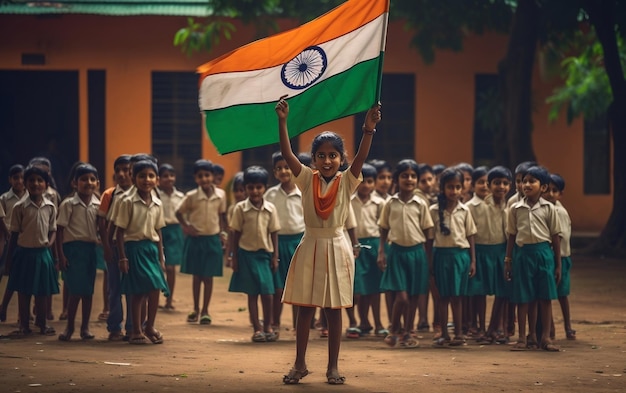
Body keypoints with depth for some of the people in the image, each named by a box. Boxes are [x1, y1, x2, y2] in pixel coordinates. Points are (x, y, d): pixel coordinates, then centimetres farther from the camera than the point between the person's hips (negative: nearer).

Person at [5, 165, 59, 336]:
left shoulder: (50, 207, 1)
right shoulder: (20, 207, -6)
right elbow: (14, 234, -1)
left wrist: (50, 243, -10)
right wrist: (9, 258, 0)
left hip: (43, 252, 2)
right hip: (24, 251, -2)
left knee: (43, 291, 9)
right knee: (23, 291, 4)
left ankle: (42, 322, 23)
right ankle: (24, 325, 13)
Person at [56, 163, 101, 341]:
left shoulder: (98, 206, 5)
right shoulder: (68, 204, -6)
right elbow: (60, 230, -6)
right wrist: (61, 255, -11)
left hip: (91, 248, 4)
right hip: (73, 247, -4)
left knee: (88, 290, 7)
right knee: (75, 290, -5)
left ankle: (85, 327, 16)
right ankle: (70, 327, 7)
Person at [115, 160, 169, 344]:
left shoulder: (157, 204, 7)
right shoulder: (128, 203, -7)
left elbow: (158, 232, 12)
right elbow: (120, 232, -7)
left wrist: (161, 257, 10)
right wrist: (122, 257, -11)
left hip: (151, 248, 4)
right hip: (134, 248, -4)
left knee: (155, 288, -4)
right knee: (137, 292, -2)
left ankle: (149, 326, 13)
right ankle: (136, 331, 9)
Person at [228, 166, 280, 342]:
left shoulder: (270, 208, 0)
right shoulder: (240, 208, -4)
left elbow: (274, 234, 4)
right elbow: (236, 234, 0)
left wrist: (275, 257, 3)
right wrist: (234, 257, -1)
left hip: (265, 254, 1)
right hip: (246, 253, -1)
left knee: (267, 293, -2)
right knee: (252, 293, 3)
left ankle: (268, 326, 15)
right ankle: (257, 329, 9)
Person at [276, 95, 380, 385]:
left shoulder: (346, 181, -3)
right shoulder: (307, 179, -2)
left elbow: (361, 157, -19)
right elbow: (287, 153, -12)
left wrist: (368, 130, -35)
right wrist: (282, 122, -25)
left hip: (336, 247, -1)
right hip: (310, 245, 1)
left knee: (334, 310, 5)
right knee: (305, 308, 5)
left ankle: (333, 367, 11)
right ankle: (300, 364, 14)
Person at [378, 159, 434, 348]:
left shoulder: (421, 205, 2)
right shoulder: (391, 203, 2)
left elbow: (428, 232, 5)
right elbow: (384, 229, 7)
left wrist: (429, 256, 1)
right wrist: (381, 252, 0)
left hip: (416, 252, 1)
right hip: (397, 251, -1)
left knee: (414, 296, 7)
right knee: (402, 296, -10)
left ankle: (407, 333, 20)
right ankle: (394, 331, 9)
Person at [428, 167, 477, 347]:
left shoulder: (464, 211, 4)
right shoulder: (434, 211, 0)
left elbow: (470, 236, 7)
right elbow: (430, 237, 3)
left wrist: (473, 260, 4)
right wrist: (429, 260, 0)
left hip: (460, 254, 0)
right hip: (441, 253, 0)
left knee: (457, 296, 3)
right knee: (443, 296, 4)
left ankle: (458, 333, 9)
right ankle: (444, 334, 11)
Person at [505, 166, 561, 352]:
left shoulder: (548, 209, 1)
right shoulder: (516, 209, 4)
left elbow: (555, 237, 4)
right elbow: (511, 235, 10)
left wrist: (558, 265, 4)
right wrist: (508, 260, 7)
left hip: (544, 252, -1)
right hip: (523, 253, 1)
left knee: (545, 298, 1)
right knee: (524, 298, 3)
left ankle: (545, 337, 7)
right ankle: (523, 338, 10)